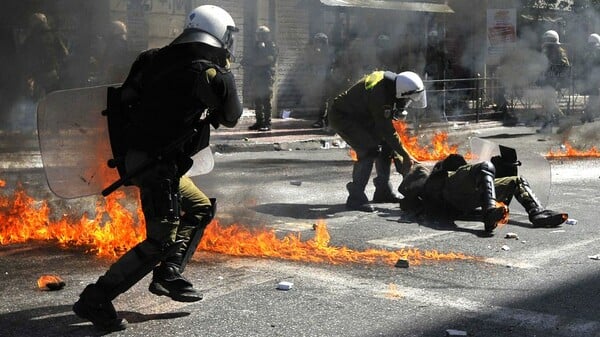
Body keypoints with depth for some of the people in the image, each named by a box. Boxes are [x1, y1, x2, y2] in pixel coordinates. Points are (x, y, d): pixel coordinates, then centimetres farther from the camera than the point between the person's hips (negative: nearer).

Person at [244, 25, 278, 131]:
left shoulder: (272, 46, -2)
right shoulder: (257, 46, 21)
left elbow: (268, 59, -17)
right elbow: (252, 59, 19)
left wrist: (251, 62, -18)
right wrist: (247, 62, -5)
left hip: (266, 76, -8)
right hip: (256, 77, 8)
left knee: (266, 101, -11)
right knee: (257, 100, 8)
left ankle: (267, 123, -11)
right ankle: (259, 122, 15)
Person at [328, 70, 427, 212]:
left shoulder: (394, 81, -9)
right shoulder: (378, 94, -35)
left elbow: (388, 121, 1)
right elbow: (386, 129, -28)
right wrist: (406, 156, -21)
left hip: (362, 116, 9)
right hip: (342, 116, -9)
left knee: (386, 144, 4)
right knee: (369, 149, -22)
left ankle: (383, 191, 15)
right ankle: (356, 197, -14)